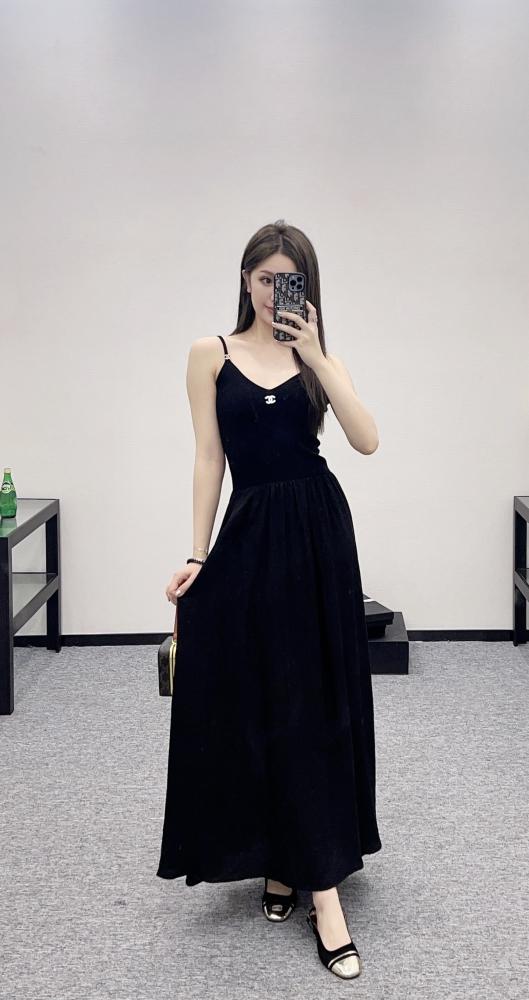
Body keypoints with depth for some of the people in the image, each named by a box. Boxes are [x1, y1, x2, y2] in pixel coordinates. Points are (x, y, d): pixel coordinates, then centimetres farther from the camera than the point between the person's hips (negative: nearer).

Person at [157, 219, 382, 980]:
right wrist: (198, 554, -4)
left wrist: (317, 357, -14)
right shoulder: (211, 354, 4)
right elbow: (210, 458, 1)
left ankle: (319, 883, 7)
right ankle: (280, 861, 23)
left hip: (320, 532, 1)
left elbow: (367, 440, -8)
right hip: (251, 534, 0)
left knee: (317, 702, 2)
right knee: (250, 704, 5)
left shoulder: (317, 355, 6)